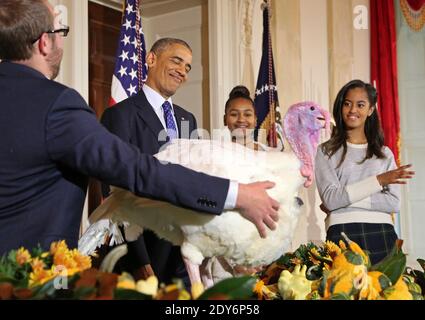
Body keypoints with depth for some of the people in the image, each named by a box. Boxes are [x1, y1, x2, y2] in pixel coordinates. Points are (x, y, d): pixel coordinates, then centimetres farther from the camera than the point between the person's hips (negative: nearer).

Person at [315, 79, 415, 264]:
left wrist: (346, 199, -10)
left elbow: (394, 203, 1)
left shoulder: (385, 153, 14)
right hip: (342, 234, -2)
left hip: (382, 235, 2)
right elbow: (330, 199, -8)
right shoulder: (326, 151, 6)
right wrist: (378, 180, -11)